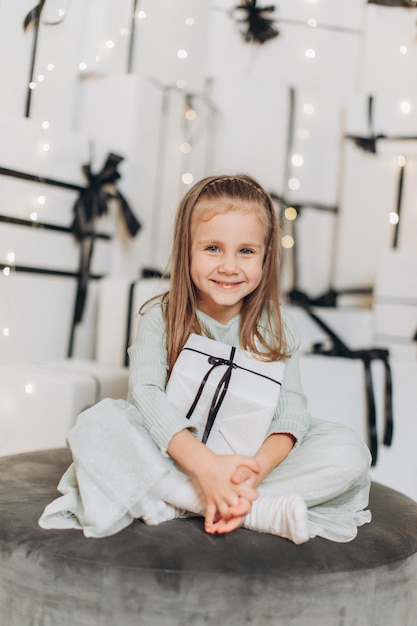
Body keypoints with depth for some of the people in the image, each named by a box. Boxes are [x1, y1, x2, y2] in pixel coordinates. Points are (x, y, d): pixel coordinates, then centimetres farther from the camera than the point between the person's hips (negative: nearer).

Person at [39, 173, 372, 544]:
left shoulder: (276, 328, -2)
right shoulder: (160, 318, -7)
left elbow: (291, 407, -12)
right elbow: (145, 392, -21)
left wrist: (257, 470, -33)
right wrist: (206, 464, -36)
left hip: (254, 456, 1)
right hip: (175, 460, -1)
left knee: (350, 452, -20)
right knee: (96, 424, -28)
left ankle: (177, 504, -24)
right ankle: (263, 512, -29)